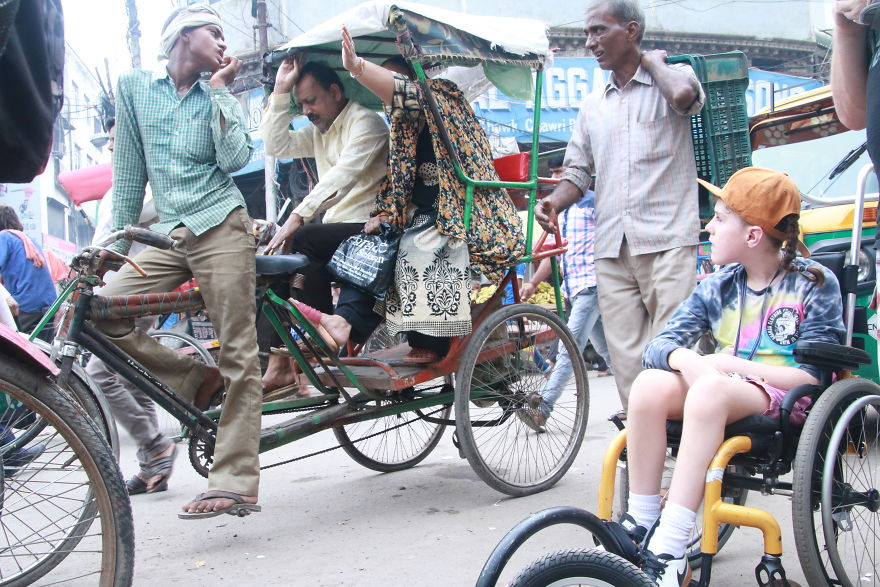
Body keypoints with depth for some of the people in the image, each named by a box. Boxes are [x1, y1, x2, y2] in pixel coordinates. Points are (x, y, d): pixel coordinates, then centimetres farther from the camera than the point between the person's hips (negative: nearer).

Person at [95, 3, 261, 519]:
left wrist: (219, 90, -4)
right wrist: (118, 240, 13)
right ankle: (197, 380, 1)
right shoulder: (135, 87, 13)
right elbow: (130, 169, 14)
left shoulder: (221, 96, 11)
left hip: (220, 228, -3)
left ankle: (234, 483, -8)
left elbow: (235, 158, -7)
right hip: (169, 236, 3)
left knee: (239, 354, -9)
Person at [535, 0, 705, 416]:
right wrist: (554, 203, -1)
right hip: (611, 247, 5)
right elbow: (579, 171, 20)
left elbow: (684, 96, -19)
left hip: (667, 240, -5)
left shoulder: (672, 77, 6)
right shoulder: (593, 106, 21)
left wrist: (652, 60, 0)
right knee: (626, 358, 2)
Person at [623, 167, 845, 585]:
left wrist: (726, 364, -19)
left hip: (787, 405, -5)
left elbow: (811, 375, -11)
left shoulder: (814, 284, -2)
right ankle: (640, 522, -19)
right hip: (723, 397, 5)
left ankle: (670, 550, -39)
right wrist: (687, 359, -24)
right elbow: (658, 345, 0)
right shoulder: (716, 288, 10)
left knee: (711, 388, -36)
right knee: (649, 384, -26)